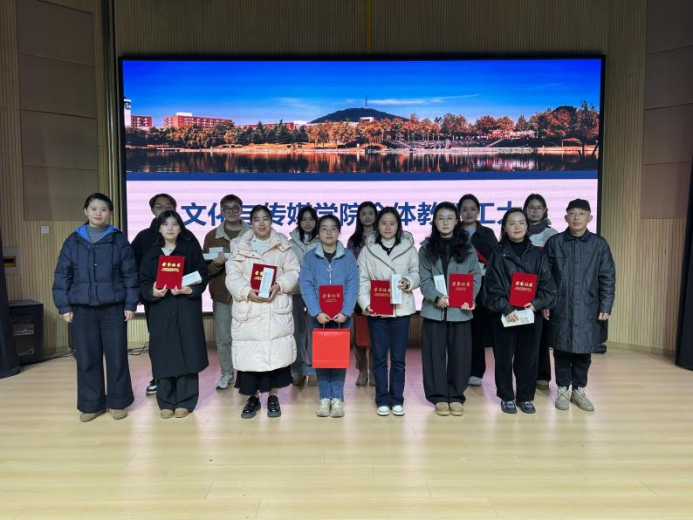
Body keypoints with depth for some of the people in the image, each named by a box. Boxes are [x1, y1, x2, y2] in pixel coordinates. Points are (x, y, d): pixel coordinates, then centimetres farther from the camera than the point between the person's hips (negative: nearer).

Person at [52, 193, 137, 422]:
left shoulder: (119, 240, 1)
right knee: (87, 358, 7)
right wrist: (64, 306, 1)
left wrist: (130, 304, -4)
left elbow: (130, 274, 1)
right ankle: (91, 404, 20)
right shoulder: (73, 241, 5)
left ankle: (118, 402, 18)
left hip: (114, 308, -1)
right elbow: (62, 275, 6)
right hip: (82, 309, 2)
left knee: (117, 356, 4)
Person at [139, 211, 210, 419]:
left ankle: (184, 401, 10)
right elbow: (143, 282, 6)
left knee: (186, 353, -1)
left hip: (187, 311, -2)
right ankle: (166, 402, 14)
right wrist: (153, 292, -15)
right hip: (161, 312, 2)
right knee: (164, 355, 2)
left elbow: (203, 276, -1)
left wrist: (190, 290, -19)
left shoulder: (191, 250, 4)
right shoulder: (151, 254, 10)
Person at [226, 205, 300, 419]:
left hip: (276, 309, 0)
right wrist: (247, 291, -16)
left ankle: (273, 396, 17)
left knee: (276, 351, 1)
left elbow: (293, 271, 3)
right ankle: (253, 397, 17)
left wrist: (279, 285, -14)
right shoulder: (239, 246, 6)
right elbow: (232, 276, 0)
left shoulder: (283, 245, 7)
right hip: (248, 309, 0)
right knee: (249, 353, 1)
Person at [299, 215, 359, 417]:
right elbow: (306, 286, -5)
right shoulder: (310, 256, 3)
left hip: (341, 315, 0)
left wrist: (345, 312, -16)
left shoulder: (348, 256, 3)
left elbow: (353, 285, -4)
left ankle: (337, 397, 13)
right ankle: (325, 397, 14)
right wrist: (317, 312, -16)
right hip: (318, 316, 0)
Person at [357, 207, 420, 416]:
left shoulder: (408, 248, 2)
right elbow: (362, 280, -1)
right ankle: (383, 400, 20)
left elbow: (418, 274, 7)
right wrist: (365, 304, -14)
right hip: (376, 310, 0)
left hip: (401, 309, 0)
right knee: (379, 357, 7)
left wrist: (408, 282, -15)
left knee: (398, 358, 8)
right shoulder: (368, 249, 1)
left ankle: (397, 399, 21)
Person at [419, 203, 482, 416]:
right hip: (434, 309, 0)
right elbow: (424, 279, -1)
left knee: (460, 353, 4)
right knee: (435, 353, 4)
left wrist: (469, 298, -13)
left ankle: (456, 395, 19)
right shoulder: (426, 248, 5)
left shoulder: (467, 247, 7)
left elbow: (476, 277, 3)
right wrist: (437, 297, -18)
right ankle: (439, 396, 17)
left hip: (460, 309, 1)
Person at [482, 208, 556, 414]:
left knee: (528, 357, 8)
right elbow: (493, 287, -5)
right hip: (504, 315, -2)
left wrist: (536, 304, -13)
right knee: (504, 358, 5)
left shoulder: (537, 254, 7)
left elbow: (547, 284, 3)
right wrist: (506, 309, -16)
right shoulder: (498, 255, 0)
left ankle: (525, 397, 23)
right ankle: (507, 397, 19)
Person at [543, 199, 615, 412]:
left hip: (588, 309, 1)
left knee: (584, 351, 8)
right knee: (562, 350, 7)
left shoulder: (599, 244, 2)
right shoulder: (554, 242, 1)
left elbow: (608, 278, 3)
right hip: (560, 308, -1)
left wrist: (606, 307, -2)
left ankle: (579, 390, 25)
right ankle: (562, 390, 21)